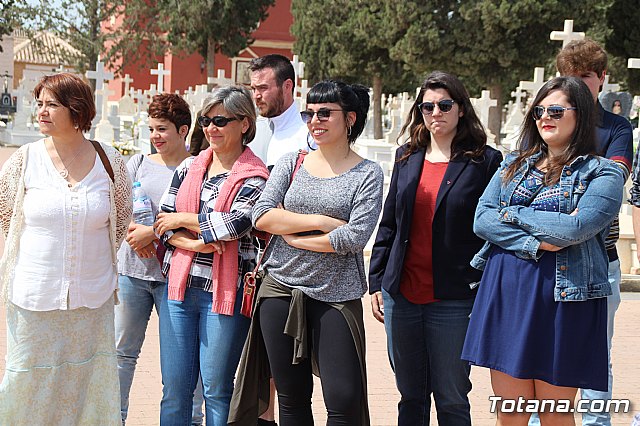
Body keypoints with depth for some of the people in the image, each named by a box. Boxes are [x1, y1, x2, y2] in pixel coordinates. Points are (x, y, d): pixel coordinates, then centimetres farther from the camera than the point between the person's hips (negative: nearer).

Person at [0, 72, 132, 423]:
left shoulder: (109, 161, 0)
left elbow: (122, 219, 16)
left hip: (91, 299, 1)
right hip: (34, 298, -1)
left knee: (88, 385, 7)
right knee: (29, 381, 4)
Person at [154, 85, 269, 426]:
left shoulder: (254, 177, -4)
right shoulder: (189, 167, 11)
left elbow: (237, 222, -19)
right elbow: (163, 218, 6)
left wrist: (182, 221, -7)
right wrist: (192, 243, -14)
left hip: (224, 291, -4)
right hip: (180, 284, 5)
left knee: (217, 389, 4)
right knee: (174, 387, 9)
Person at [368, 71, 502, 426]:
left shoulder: (485, 161, -2)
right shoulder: (407, 157, 11)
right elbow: (388, 224, 14)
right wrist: (376, 281, 10)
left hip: (453, 300, -4)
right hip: (401, 295, 4)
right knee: (410, 396, 13)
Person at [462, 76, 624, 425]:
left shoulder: (603, 173, -1)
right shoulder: (514, 165, 14)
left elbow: (575, 227, -17)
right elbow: (481, 220, 1)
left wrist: (512, 214, -5)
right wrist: (533, 243, -14)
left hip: (564, 296, -4)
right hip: (505, 294, 4)